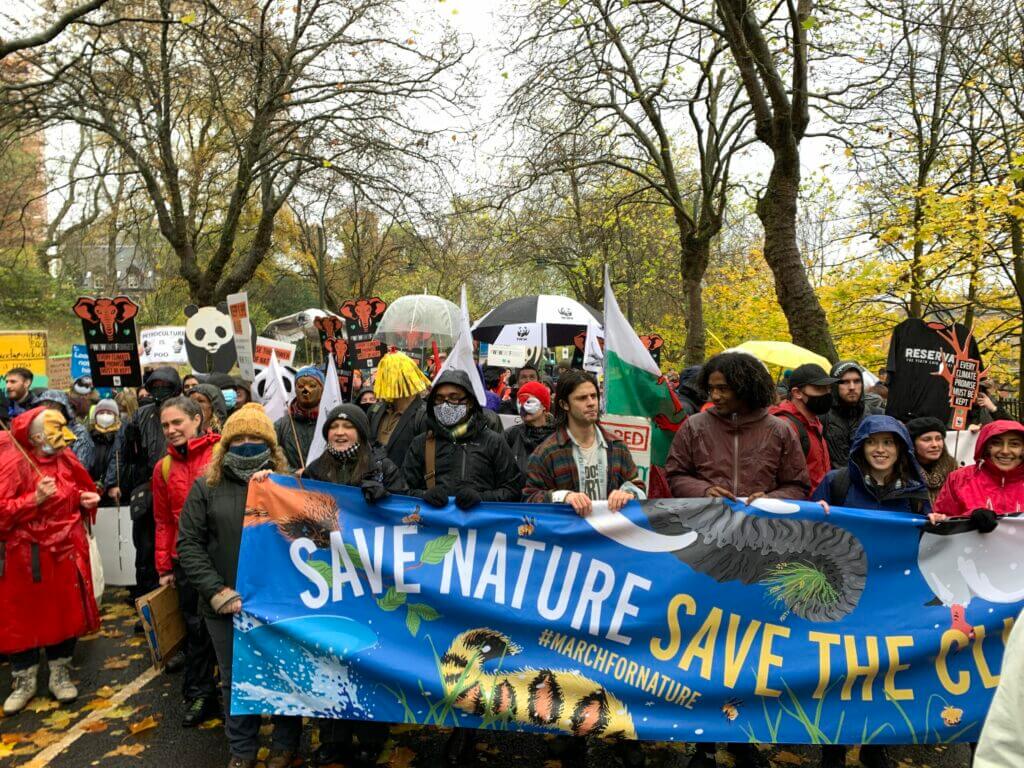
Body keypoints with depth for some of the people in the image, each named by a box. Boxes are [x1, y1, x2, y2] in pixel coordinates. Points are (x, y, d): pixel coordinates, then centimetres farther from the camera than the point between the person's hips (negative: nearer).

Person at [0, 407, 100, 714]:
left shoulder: (66, 460, 3)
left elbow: (81, 492, 18)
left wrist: (86, 499, -3)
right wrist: (35, 499, -29)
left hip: (66, 552, 5)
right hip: (27, 555, -5)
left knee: (65, 612, 12)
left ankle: (60, 674, 28)